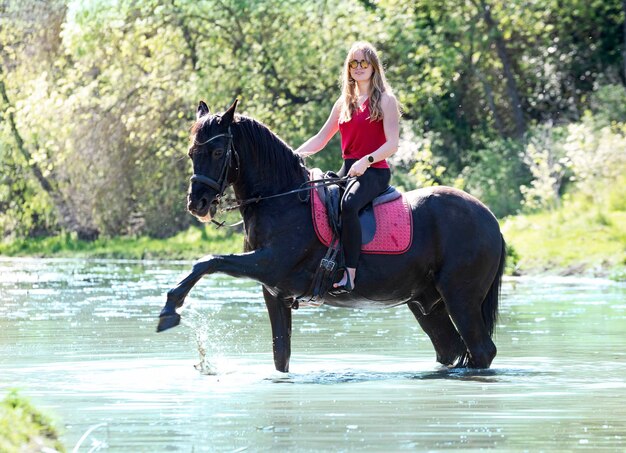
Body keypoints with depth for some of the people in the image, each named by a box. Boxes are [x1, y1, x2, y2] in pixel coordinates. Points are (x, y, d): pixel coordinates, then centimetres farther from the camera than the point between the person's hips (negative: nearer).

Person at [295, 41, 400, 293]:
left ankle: (349, 274, -40)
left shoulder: (385, 101, 0)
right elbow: (321, 139, 20)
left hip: (374, 171, -7)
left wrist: (366, 160, -25)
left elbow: (392, 144, -9)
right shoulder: (344, 103, 18)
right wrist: (293, 155, 3)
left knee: (348, 204, -37)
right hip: (347, 171, 7)